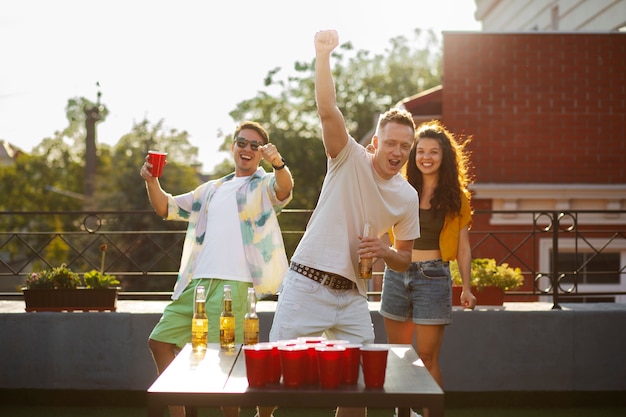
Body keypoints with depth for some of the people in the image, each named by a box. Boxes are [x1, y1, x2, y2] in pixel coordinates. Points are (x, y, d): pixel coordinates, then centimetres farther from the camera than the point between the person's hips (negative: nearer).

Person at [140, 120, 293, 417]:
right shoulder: (212, 190, 23)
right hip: (196, 281, 7)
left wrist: (278, 164, -42)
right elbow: (166, 208, 24)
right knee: (160, 340, 9)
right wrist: (151, 182, 4)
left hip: (232, 284, -7)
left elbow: (285, 187, -19)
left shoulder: (266, 185, 5)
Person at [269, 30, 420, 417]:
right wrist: (323, 54, -29)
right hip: (307, 286, -4)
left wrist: (383, 251, -8)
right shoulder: (350, 160, -6)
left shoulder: (408, 197, 6)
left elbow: (405, 258, 14)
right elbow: (328, 111, -21)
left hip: (352, 297, 4)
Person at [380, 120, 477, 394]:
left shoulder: (456, 197, 2)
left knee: (427, 358, -3)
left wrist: (466, 288, -5)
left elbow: (463, 246, 4)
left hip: (432, 277, -3)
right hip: (397, 275, 3)